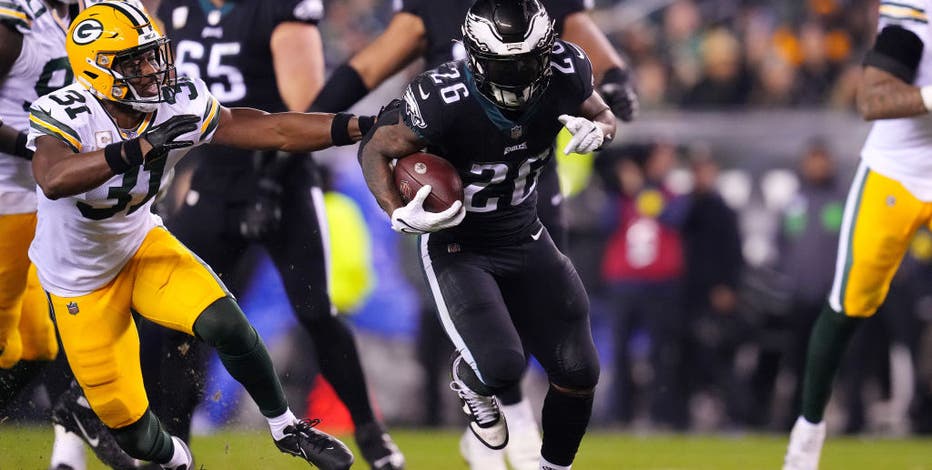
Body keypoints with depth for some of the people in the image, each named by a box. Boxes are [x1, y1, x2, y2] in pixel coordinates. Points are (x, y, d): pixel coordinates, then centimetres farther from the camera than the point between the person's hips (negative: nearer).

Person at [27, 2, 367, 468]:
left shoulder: (178, 106, -18)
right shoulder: (61, 114, -31)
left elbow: (276, 130, -19)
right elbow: (54, 181, -52)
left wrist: (366, 125, -28)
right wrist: (143, 146, -55)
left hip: (141, 246, 3)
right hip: (80, 282, -3)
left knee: (224, 323, -19)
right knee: (125, 419, 2)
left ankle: (286, 428, 5)